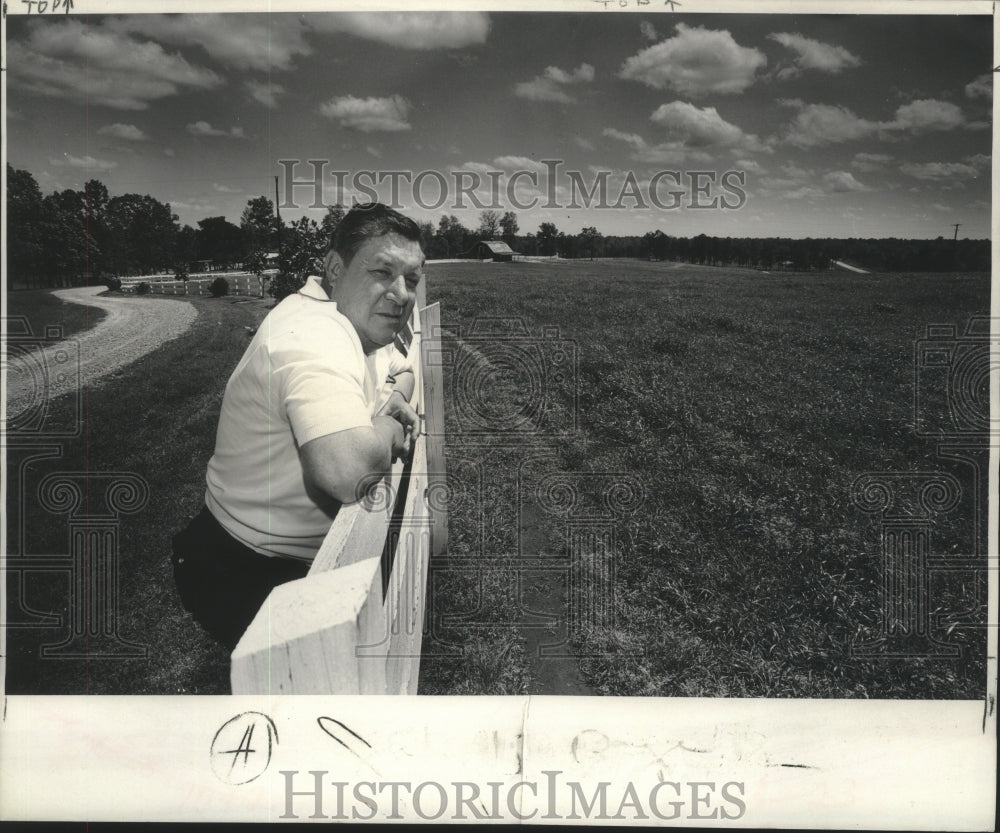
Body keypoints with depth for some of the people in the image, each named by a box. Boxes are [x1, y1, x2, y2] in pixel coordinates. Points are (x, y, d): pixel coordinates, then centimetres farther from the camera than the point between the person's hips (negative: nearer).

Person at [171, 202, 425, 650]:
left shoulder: (357, 319, 2)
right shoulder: (315, 336, -29)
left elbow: (401, 372, 25)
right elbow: (349, 471, -45)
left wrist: (396, 399, -1)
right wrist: (391, 427, -22)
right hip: (245, 576, -10)